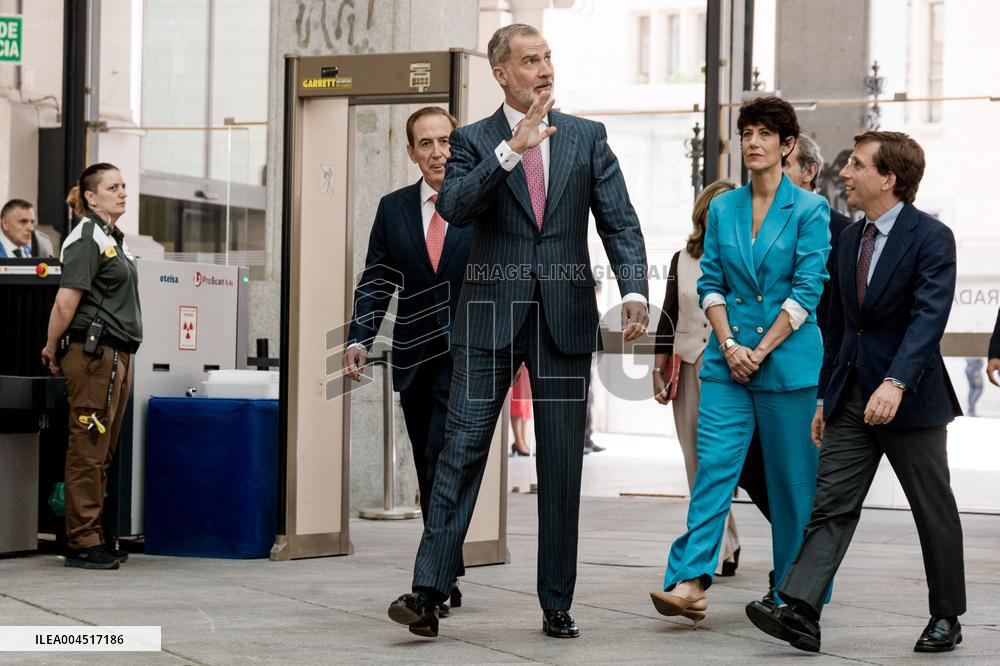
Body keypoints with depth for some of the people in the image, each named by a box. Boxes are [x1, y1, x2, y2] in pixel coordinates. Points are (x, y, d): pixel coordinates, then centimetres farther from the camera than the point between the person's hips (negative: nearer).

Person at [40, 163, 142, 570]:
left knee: (103, 452, 12)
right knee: (88, 451, -6)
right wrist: (52, 348, -6)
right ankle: (81, 543, -2)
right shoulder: (86, 239, -11)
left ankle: (93, 537, 19)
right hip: (92, 353, -9)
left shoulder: (115, 239, 18)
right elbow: (66, 301, -18)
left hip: (117, 354, 9)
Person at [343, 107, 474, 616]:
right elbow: (376, 282, 9)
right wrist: (359, 340, -5)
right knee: (432, 475, 10)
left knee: (443, 465, -16)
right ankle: (448, 579, 20)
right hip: (414, 359, 4)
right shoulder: (393, 209, 10)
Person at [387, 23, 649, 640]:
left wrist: (635, 291, -13)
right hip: (491, 318, -2)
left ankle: (557, 605, 13)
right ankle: (428, 593, -8)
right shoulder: (474, 141, 5)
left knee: (563, 467, 5)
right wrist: (510, 150, -22)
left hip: (565, 318, 2)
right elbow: (453, 208, -13)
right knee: (462, 451, -7)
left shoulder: (587, 138, 9)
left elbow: (620, 222, 3)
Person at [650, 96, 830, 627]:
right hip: (727, 359, 3)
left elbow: (807, 290, -7)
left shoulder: (810, 209, -2)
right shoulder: (722, 208, 10)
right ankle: (690, 583, -17)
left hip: (788, 359, -3)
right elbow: (710, 283, 9)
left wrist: (761, 351, -11)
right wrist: (729, 344, -5)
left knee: (792, 477, 3)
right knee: (714, 466, -9)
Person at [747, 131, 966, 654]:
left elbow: (929, 317, -23)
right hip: (852, 399, 6)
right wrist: (825, 395, 17)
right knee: (831, 505, -4)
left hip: (910, 397, -6)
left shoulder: (931, 238, -11)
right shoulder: (850, 237, 12)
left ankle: (946, 619, 19)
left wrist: (896, 382, -35)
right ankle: (799, 613, -12)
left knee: (934, 512, 6)